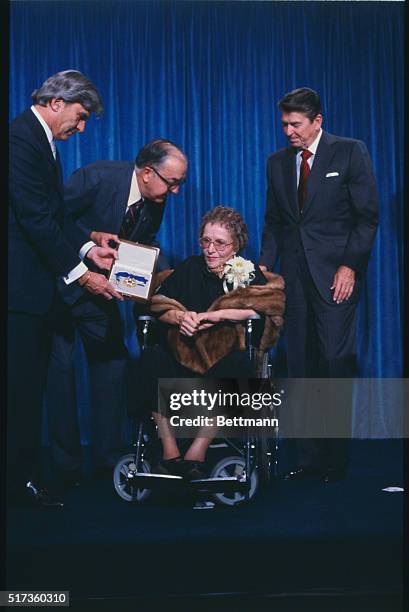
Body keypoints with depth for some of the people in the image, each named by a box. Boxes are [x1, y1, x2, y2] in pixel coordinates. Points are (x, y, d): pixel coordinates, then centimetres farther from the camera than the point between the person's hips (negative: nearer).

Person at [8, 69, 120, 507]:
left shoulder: (40, 140, 17)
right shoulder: (22, 137, -14)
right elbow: (35, 217, -20)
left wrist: (86, 251, 8)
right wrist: (80, 272, -17)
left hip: (35, 285, 10)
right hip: (21, 287, -10)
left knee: (31, 384, 12)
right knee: (22, 384, -5)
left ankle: (23, 476, 20)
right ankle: (21, 479, 4)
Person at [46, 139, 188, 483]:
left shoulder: (155, 202, -4)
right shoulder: (96, 177, -23)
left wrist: (168, 275, -12)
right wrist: (91, 239, -28)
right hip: (61, 281, -6)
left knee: (113, 360, 3)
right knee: (60, 368, -2)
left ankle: (107, 459, 14)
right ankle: (67, 466, 9)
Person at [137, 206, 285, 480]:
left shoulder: (249, 273, 5)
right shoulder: (190, 269, 14)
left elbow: (268, 303, -17)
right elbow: (158, 303, 4)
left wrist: (211, 316, -21)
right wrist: (180, 316, -20)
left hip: (225, 357, -2)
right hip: (183, 355, 2)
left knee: (238, 364, -37)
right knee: (152, 358, -28)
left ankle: (198, 450, -28)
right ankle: (169, 450, -26)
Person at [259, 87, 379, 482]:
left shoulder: (350, 153, 1)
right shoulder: (278, 162, 15)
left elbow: (367, 215, -3)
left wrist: (350, 266, -11)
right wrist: (265, 264, 4)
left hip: (335, 274, -4)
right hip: (294, 275, 5)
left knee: (336, 360, -8)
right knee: (300, 365, 3)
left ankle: (335, 458, 3)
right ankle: (308, 458, 10)